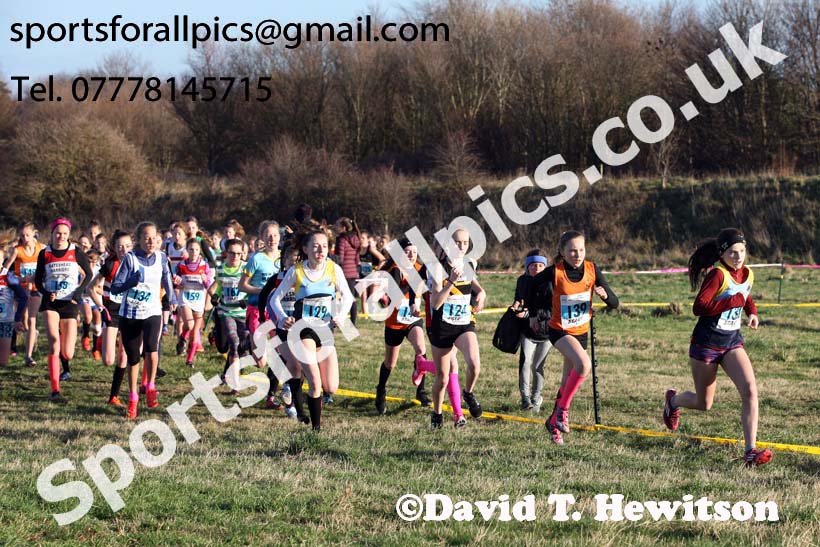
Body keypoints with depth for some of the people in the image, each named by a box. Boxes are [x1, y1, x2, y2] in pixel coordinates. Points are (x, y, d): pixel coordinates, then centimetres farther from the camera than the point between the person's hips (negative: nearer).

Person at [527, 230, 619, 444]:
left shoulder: (592, 270, -9)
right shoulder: (554, 272, -19)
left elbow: (614, 303, -7)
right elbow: (533, 285, 2)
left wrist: (604, 294, -29)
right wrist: (533, 315, 10)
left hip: (581, 331, 5)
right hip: (560, 330, -5)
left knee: (569, 381, 12)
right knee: (584, 364, -29)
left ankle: (554, 422, 31)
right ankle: (563, 409, -13)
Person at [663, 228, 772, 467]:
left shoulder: (747, 274, 3)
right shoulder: (717, 274, -19)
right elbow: (699, 307, -27)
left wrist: (752, 312, 5)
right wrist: (734, 302, -27)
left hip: (732, 342, 6)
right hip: (707, 343, -5)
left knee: (750, 390, -18)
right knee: (703, 404, 10)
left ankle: (751, 450, -18)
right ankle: (673, 400, 45)